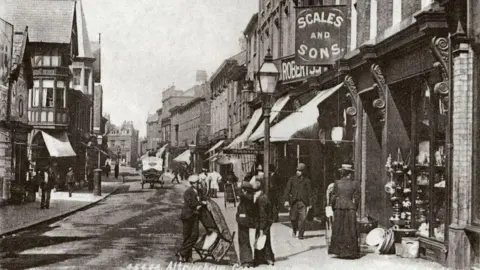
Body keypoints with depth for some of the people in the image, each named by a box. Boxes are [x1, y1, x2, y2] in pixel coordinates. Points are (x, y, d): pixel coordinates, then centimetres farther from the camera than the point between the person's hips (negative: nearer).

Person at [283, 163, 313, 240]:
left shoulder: (307, 180, 6)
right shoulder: (292, 179, 7)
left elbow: (310, 192, 7)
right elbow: (287, 190, 3)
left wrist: (310, 203, 4)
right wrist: (286, 200, -8)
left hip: (303, 202, -1)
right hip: (293, 201, 1)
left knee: (303, 218, -10)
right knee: (293, 218, 5)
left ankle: (300, 234, -3)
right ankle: (294, 229, 32)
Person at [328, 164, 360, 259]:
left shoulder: (337, 183, -2)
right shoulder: (355, 184, 0)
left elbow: (333, 197, -2)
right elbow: (357, 198, -1)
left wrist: (333, 207, 9)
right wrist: (354, 209, 9)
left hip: (339, 208, 0)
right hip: (350, 208, 0)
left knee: (338, 230, 9)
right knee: (350, 231, 5)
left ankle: (338, 250, 10)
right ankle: (350, 251, 5)